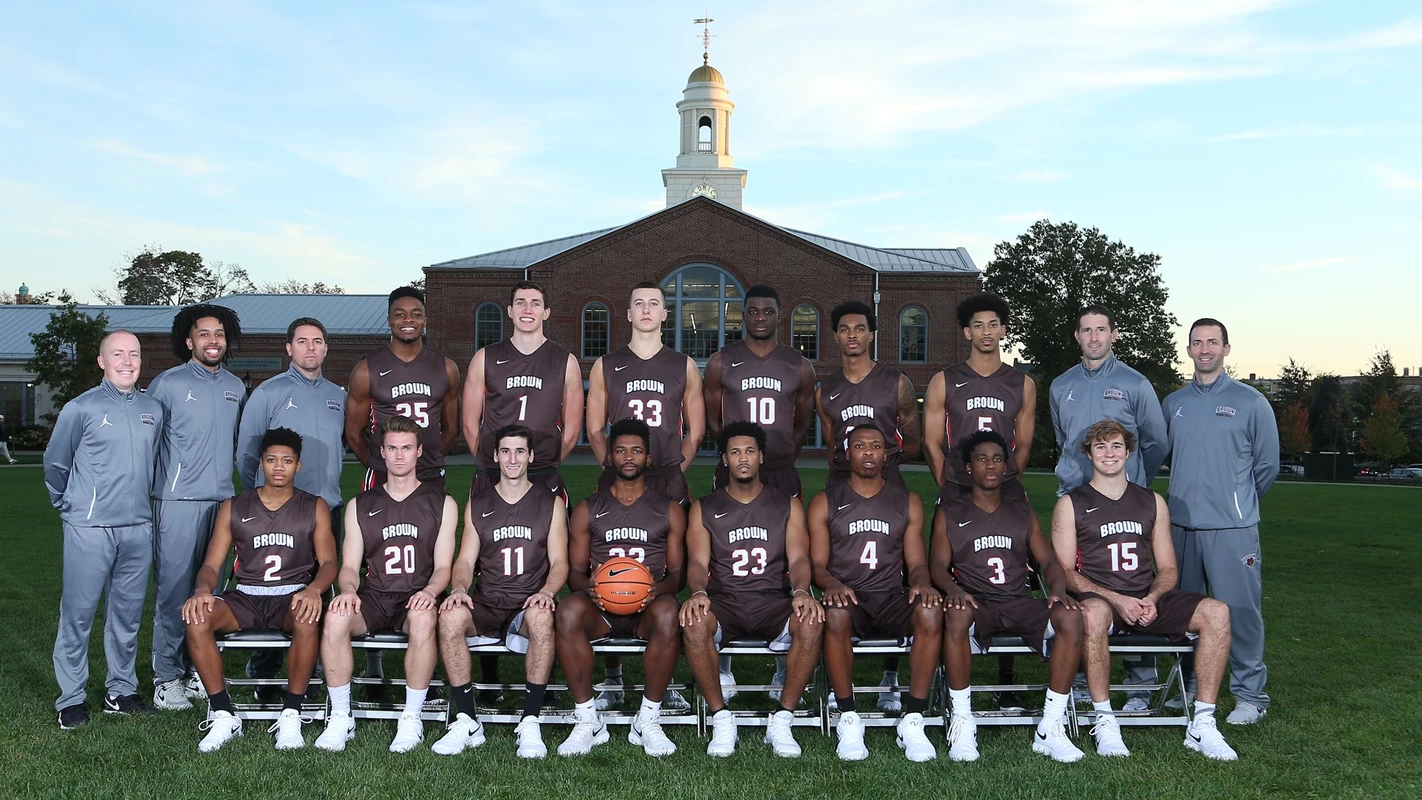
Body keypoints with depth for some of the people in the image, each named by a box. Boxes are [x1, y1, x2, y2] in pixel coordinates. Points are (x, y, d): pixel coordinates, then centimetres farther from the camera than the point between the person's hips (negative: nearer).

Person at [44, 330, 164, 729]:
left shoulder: (154, 409, 9)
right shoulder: (81, 408, -3)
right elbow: (55, 464, 7)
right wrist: (69, 507, 13)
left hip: (138, 528, 4)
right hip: (89, 528, -4)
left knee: (128, 614, 10)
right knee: (77, 614, 1)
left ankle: (121, 690, 21)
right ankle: (71, 699, 11)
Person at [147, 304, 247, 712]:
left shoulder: (236, 387, 13)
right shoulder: (167, 384, -2)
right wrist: (145, 490, -4)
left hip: (223, 501, 5)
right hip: (177, 501, -5)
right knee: (174, 590, -3)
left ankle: (199, 671, 19)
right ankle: (167, 677, 7)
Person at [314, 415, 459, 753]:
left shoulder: (442, 503, 10)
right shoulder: (360, 506, 16)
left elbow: (443, 567, 4)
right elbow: (350, 565, 10)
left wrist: (429, 592, -18)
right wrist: (348, 590, -13)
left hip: (417, 598, -2)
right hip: (373, 598, 2)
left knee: (424, 618, -37)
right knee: (336, 616, -31)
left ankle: (412, 719, -23)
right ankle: (341, 718, -18)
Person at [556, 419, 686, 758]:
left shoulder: (669, 510, 13)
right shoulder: (588, 510, 15)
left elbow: (678, 572, 9)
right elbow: (575, 570, 11)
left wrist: (660, 588, -15)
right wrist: (587, 586, -13)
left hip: (648, 607, -1)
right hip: (600, 608, 1)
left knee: (668, 614, -37)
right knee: (569, 610, -34)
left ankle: (649, 718, -21)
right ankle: (587, 720, -22)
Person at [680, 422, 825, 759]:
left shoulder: (787, 505, 13)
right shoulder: (704, 508, 13)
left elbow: (798, 559, 2)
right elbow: (698, 562, 1)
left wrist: (801, 592, -21)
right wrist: (698, 593, -23)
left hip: (772, 604, 1)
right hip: (723, 604, 0)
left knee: (812, 622, -32)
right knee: (693, 622, -34)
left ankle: (781, 721, -17)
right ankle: (721, 719, -17)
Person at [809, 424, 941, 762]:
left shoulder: (908, 502, 15)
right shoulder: (825, 502, 10)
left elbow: (917, 563, 11)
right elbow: (817, 563, 4)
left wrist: (922, 583, -13)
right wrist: (831, 584, -19)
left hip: (891, 598, 2)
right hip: (846, 596, -1)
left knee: (931, 611, -32)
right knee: (836, 615, -37)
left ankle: (913, 721, -22)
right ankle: (848, 719, -21)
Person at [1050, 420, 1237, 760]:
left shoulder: (1153, 502, 17)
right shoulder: (1070, 505, 5)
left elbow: (1167, 569, 15)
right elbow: (1065, 573, -2)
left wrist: (1152, 599, -8)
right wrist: (1117, 599, -16)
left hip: (1148, 601, 4)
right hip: (1101, 599, -4)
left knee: (1216, 612, -20)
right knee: (1093, 611, -39)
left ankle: (1202, 725, -14)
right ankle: (1105, 720, -25)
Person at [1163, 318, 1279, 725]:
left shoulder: (1250, 401, -1)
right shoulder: (1174, 403, 10)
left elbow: (1267, 464, 5)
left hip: (1232, 527, -4)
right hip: (1181, 523, 4)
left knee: (1239, 610, -3)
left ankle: (1250, 695, 9)